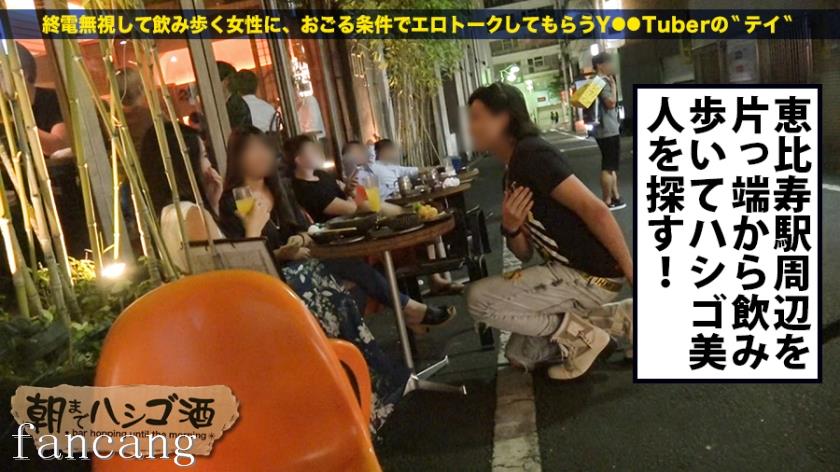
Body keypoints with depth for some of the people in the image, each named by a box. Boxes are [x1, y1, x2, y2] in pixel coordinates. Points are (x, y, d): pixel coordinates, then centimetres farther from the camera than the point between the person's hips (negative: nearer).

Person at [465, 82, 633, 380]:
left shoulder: (531, 154, -16)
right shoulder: (511, 175, 14)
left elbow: (594, 209, -24)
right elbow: (525, 254, 13)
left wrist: (634, 275, -23)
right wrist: (511, 229, -9)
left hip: (590, 274, -10)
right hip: (567, 271, 10)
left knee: (479, 298, -12)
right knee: (520, 354, 17)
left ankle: (580, 335, -1)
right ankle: (622, 318, 14)